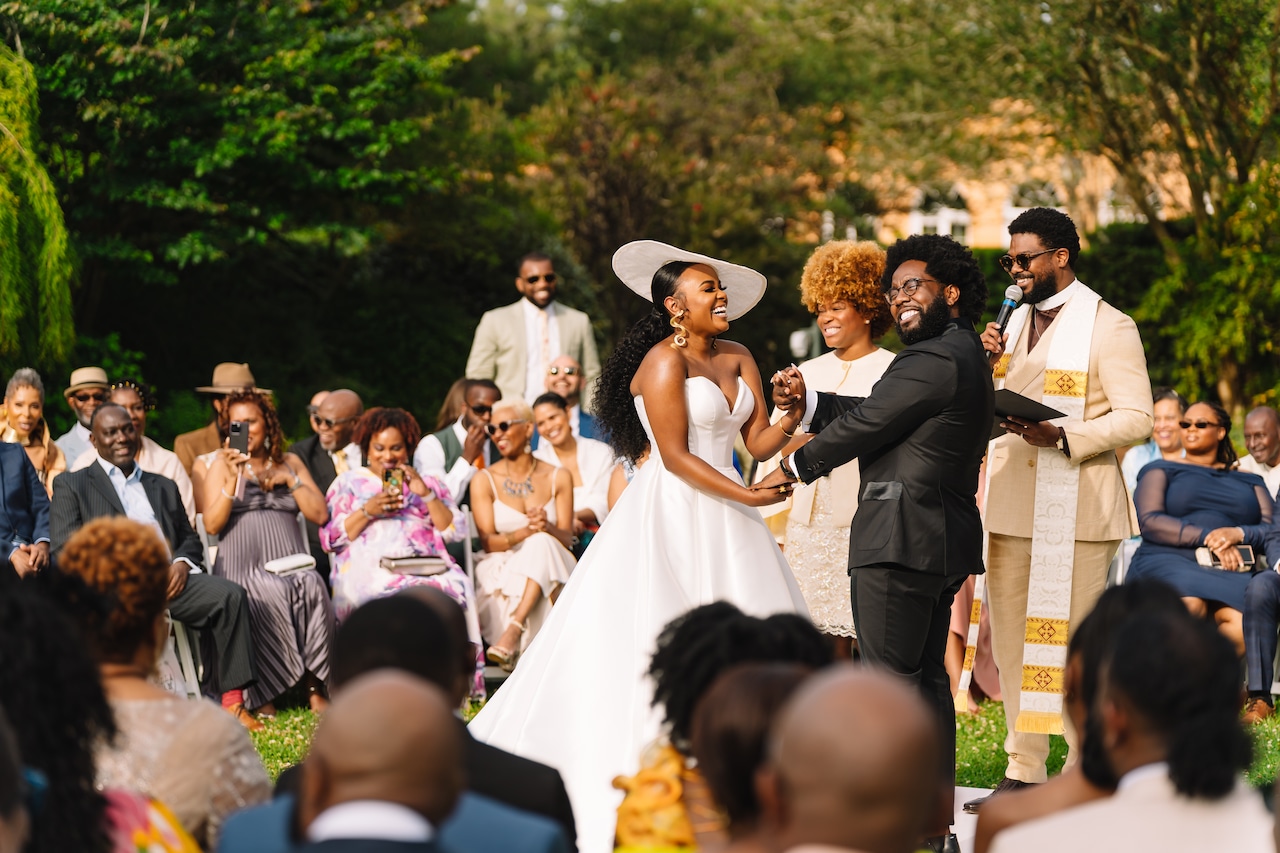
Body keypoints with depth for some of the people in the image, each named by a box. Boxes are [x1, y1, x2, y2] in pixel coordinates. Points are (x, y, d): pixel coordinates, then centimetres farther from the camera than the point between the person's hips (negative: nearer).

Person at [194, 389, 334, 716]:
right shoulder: (219, 465, 13)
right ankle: (262, 696, -28)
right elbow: (212, 524, -1)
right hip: (241, 565, -3)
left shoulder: (289, 462, 22)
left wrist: (289, 479, 0)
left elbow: (320, 514, 11)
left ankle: (314, 688, -29)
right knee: (272, 594, -37)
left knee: (312, 587, -33)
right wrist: (232, 479, -12)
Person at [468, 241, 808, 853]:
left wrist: (790, 417, -14)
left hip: (723, 524, 8)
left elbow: (758, 441, 6)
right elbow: (675, 457, -16)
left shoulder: (737, 360, 10)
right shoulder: (664, 362, -12)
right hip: (670, 520, -8)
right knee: (653, 644, -8)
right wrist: (748, 497, -18)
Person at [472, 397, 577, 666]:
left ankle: (512, 634, -45)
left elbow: (567, 539, 1)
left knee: (542, 544, -34)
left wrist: (546, 528, -23)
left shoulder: (558, 477, 7)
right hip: (501, 570, -1)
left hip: (551, 568, 1)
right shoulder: (485, 480, 4)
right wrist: (525, 532, -24)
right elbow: (488, 542, -5)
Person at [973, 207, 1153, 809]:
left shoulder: (1108, 328, -5)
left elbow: (1136, 419, -12)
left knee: (1072, 640, -5)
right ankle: (1023, 772, 16)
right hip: (1011, 504, 7)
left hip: (1075, 505, -7)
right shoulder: (1015, 321, 18)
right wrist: (987, 362, 3)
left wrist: (1061, 435, -23)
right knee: (1011, 639, 8)